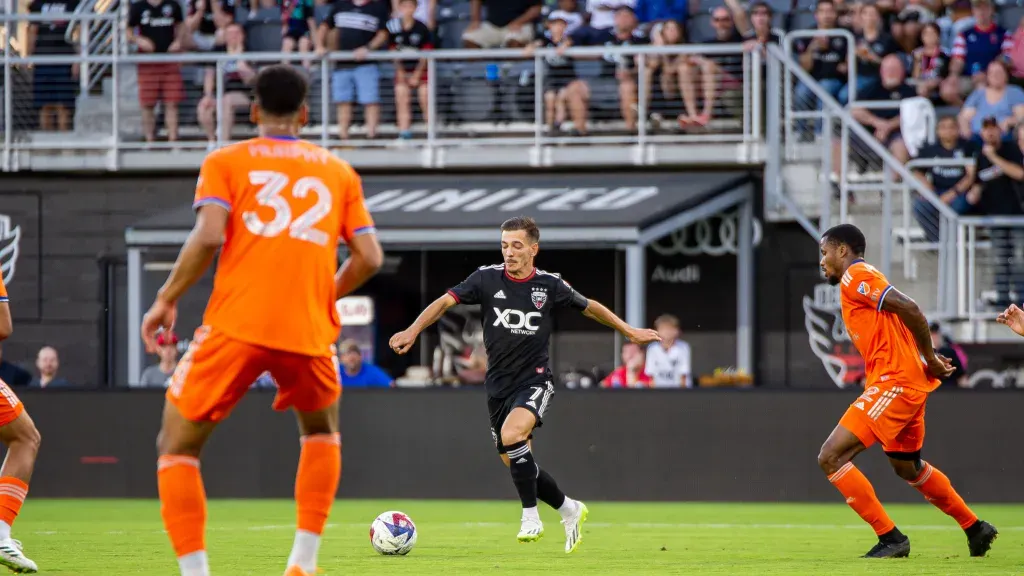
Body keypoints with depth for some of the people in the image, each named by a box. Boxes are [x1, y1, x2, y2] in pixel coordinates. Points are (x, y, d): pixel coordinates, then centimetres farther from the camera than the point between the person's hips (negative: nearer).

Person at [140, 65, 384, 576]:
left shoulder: (225, 162, 8)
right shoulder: (338, 172, 16)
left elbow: (209, 235, -7)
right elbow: (369, 257, 9)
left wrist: (166, 299, 2)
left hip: (236, 323, -3)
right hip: (309, 327, 3)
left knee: (177, 446, 8)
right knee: (322, 431, 31)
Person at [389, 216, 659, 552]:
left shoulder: (549, 285, -3)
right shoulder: (487, 278, -3)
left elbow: (589, 308, 13)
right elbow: (445, 302, -8)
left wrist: (629, 331, 21)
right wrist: (413, 331, -23)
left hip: (534, 380, -4)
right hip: (498, 385, 4)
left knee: (511, 434, -30)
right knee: (514, 462, 7)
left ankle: (531, 518, -19)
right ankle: (570, 511, 29)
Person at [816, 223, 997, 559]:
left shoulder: (855, 276, -9)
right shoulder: (860, 279, 21)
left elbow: (908, 309, -21)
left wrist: (930, 361, -14)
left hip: (895, 381, -10)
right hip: (909, 383, 10)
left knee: (831, 458, -13)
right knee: (906, 466, 27)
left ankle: (890, 538, -11)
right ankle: (976, 529, 36)